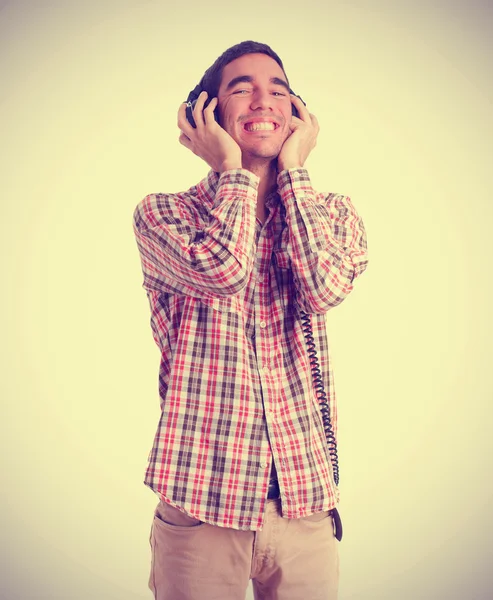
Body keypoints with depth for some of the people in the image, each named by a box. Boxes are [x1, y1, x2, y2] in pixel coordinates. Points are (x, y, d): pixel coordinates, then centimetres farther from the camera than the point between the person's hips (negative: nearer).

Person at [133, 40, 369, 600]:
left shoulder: (334, 213, 7)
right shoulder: (161, 213, -1)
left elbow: (325, 286, -15)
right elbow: (221, 269, -22)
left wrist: (292, 168, -6)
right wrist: (232, 169, -6)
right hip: (201, 498, -2)